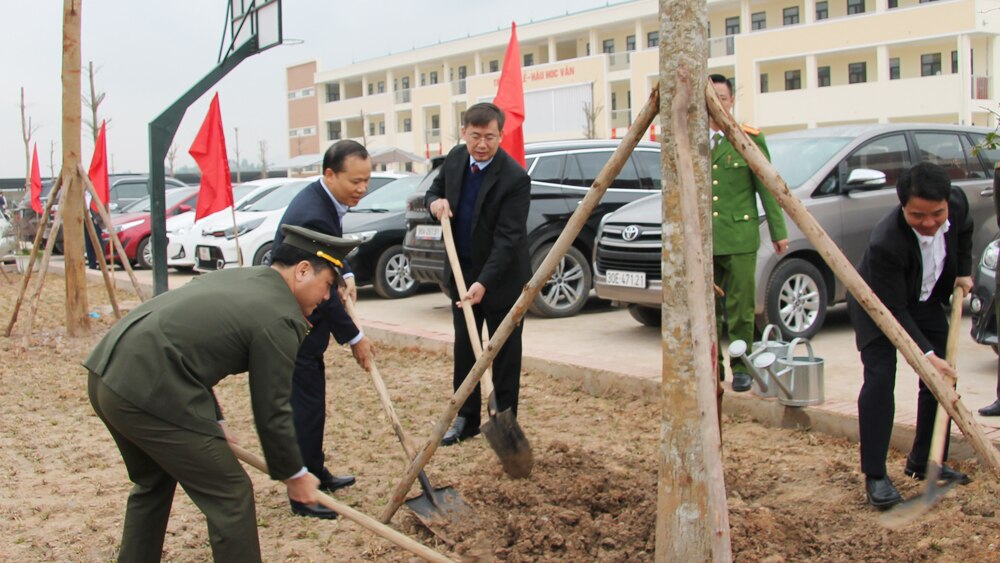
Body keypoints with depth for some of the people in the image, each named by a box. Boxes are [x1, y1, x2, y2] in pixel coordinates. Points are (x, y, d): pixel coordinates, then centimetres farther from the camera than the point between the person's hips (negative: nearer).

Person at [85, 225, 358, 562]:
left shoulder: (239, 278, 18)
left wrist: (213, 420, 25)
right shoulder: (280, 318, -8)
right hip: (148, 393, -10)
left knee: (153, 482, 29)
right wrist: (294, 474, 11)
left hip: (105, 375, 10)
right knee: (230, 496, 2)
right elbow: (271, 412, -4)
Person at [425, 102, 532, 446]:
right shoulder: (456, 159, -2)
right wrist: (435, 201, -10)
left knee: (504, 353, 6)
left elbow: (508, 237, -26)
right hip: (461, 271, 6)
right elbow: (434, 191, 15)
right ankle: (466, 418, 26)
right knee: (464, 348, 14)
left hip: (502, 276, -6)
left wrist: (484, 282, -34)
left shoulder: (515, 178, -23)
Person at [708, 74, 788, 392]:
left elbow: (766, 188, 2)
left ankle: (741, 368, 10)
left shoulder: (749, 138, 1)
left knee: (740, 308, -1)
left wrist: (778, 231, 0)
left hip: (738, 237, -3)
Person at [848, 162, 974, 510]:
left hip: (924, 299, 6)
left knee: (943, 376, 4)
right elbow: (893, 311, -32)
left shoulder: (958, 203, -22)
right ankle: (875, 475, -12)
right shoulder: (885, 242, -40)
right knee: (880, 377, -19)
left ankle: (925, 461, 19)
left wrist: (963, 271, -1)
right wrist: (927, 355, -37)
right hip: (877, 305, -6)